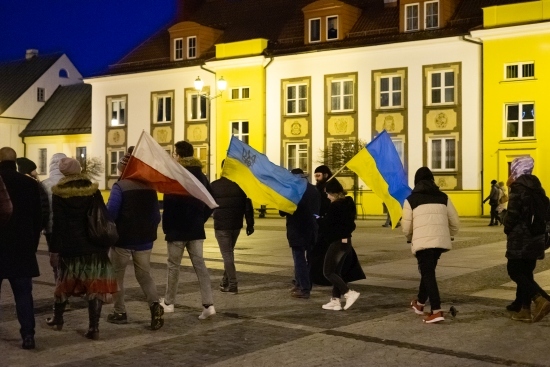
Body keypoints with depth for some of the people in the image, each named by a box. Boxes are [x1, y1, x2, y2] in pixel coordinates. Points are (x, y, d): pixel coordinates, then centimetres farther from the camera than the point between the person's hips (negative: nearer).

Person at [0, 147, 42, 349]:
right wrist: (33, 245, 12)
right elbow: (38, 219, 4)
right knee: (23, 293, 3)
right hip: (23, 247, 2)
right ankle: (28, 334, -3)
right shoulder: (31, 184, 1)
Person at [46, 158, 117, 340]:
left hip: (70, 246, -1)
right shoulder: (93, 191, 3)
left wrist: (55, 247, -3)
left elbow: (58, 223, -7)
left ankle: (57, 318, 33)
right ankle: (94, 327, -4)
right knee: (95, 286, 0)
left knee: (64, 282, 18)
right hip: (94, 245, 1)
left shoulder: (59, 193, -4)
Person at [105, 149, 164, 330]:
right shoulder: (149, 187, 6)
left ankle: (120, 312, 17)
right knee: (144, 275, 11)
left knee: (117, 276, 13)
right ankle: (155, 304, -12)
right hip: (144, 240, 4)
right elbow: (156, 215, 8)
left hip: (122, 239, -4)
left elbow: (110, 213, -18)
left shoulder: (120, 186, -11)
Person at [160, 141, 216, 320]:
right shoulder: (201, 176, 8)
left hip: (177, 229, -5)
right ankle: (208, 304, -9)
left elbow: (168, 204, -15)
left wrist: (166, 227, -6)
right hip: (196, 229, 5)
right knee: (200, 265, 2)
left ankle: (168, 302, 21)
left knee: (173, 265, 9)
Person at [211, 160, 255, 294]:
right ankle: (225, 282, 22)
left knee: (227, 254, 0)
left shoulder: (214, 185, -6)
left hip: (221, 225, -3)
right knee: (229, 252, 18)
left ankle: (233, 284, -4)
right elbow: (248, 206, -2)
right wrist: (250, 224, 4)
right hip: (236, 225, 3)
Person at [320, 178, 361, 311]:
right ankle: (335, 300, 14)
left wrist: (319, 220, -2)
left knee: (328, 272, -1)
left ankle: (349, 293, -7)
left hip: (337, 242, -9)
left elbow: (327, 224, -18)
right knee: (336, 271, 13)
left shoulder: (335, 206, -19)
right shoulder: (349, 203, 9)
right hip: (346, 241, 9)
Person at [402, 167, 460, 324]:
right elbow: (455, 222, 13)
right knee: (428, 271, 22)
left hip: (422, 241, -4)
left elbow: (406, 227, 2)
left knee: (427, 273, 0)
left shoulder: (411, 199, 4)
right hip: (440, 240, 5)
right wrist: (449, 235, 31)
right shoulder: (443, 197, 13)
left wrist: (410, 238, 24)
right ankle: (420, 302, 39)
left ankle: (436, 311, -12)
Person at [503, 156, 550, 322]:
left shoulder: (519, 187, -13)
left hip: (520, 238, -8)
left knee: (515, 271, -4)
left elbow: (512, 213, -18)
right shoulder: (537, 187, 12)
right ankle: (522, 306, 15)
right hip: (535, 237, 8)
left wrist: (507, 229, -2)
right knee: (525, 271, 12)